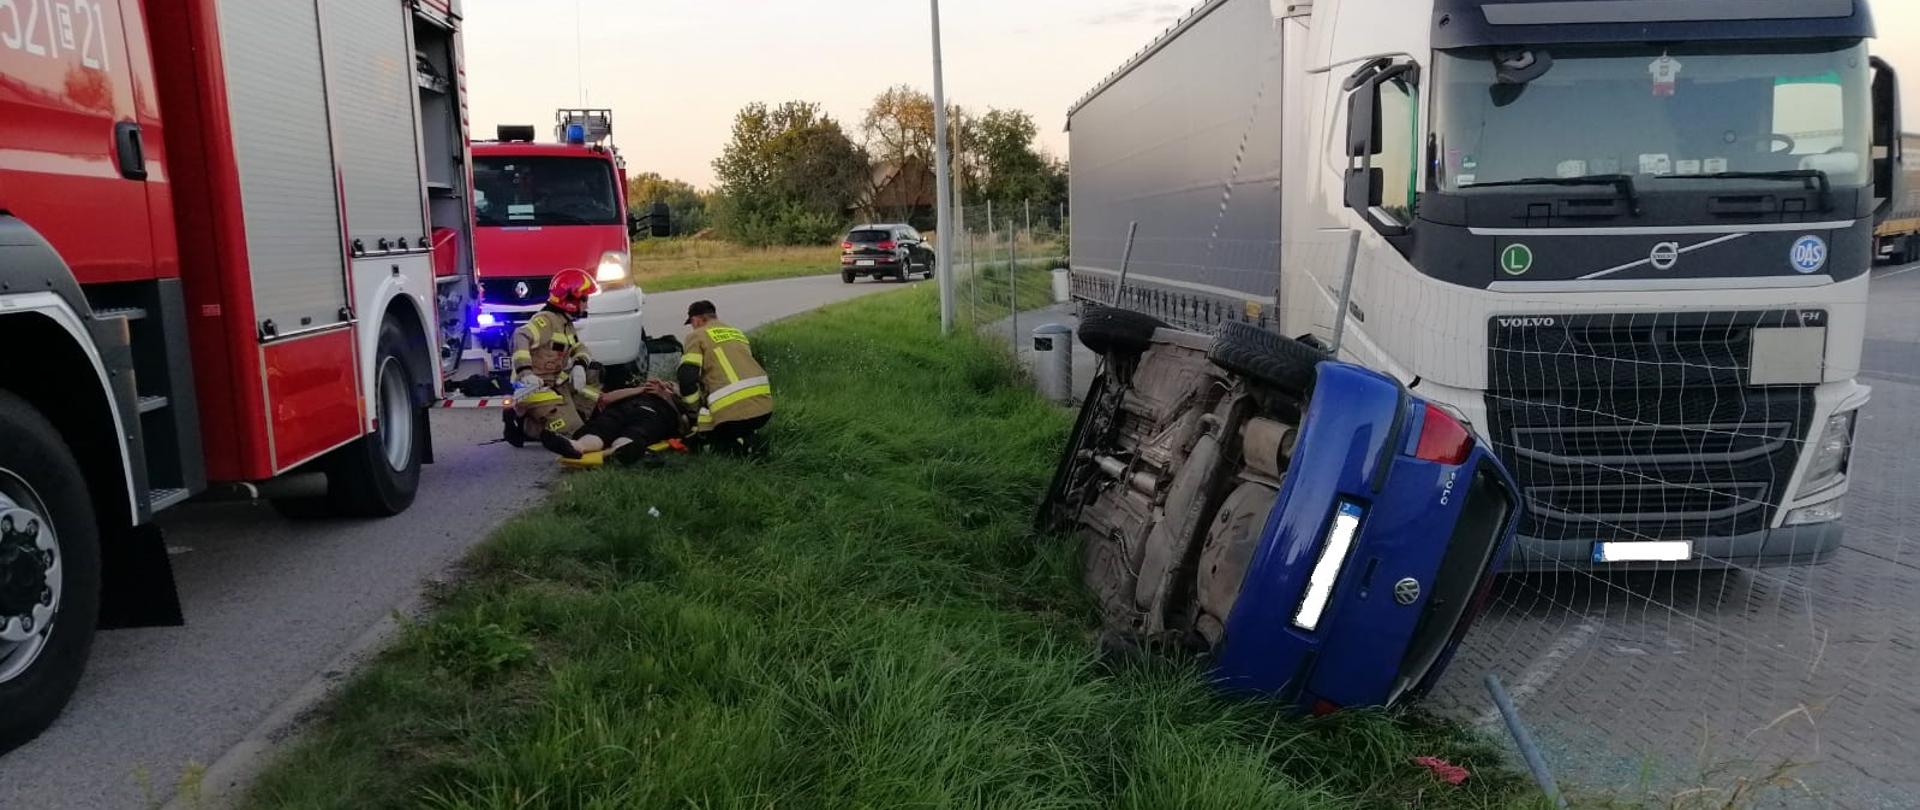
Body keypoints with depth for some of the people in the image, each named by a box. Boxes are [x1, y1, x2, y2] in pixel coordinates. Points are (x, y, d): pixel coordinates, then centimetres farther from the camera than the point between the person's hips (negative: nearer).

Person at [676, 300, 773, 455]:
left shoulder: (696, 336, 6)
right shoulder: (738, 333, 26)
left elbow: (687, 377, -5)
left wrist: (695, 409, 9)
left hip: (732, 412, -6)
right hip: (764, 408, 6)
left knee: (700, 441, 19)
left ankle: (737, 446, -7)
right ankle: (748, 438, 6)